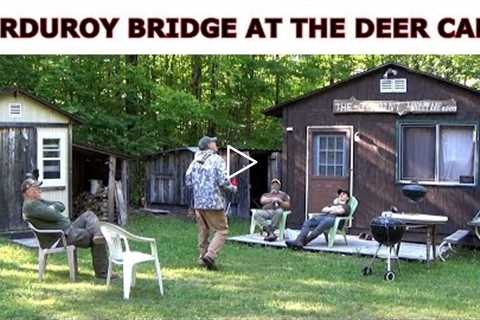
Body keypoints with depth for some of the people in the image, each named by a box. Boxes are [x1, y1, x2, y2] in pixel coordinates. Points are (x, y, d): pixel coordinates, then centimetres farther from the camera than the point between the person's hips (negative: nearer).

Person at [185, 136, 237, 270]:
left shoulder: (195, 162, 8)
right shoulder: (217, 160, -8)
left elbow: (188, 181, 9)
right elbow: (223, 181, -16)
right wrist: (233, 189, 3)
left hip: (198, 202, 6)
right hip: (214, 202, -6)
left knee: (203, 231, 17)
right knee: (221, 230, 1)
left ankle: (203, 257, 19)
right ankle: (210, 255, -13)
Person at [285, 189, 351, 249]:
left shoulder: (347, 206, 23)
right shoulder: (333, 204, 41)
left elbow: (339, 211, 2)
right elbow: (323, 209, 23)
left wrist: (329, 210, 13)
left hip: (332, 217, -6)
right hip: (322, 216, 6)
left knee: (322, 225, -43)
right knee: (307, 223, -26)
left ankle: (304, 242, -50)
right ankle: (298, 241, -46)